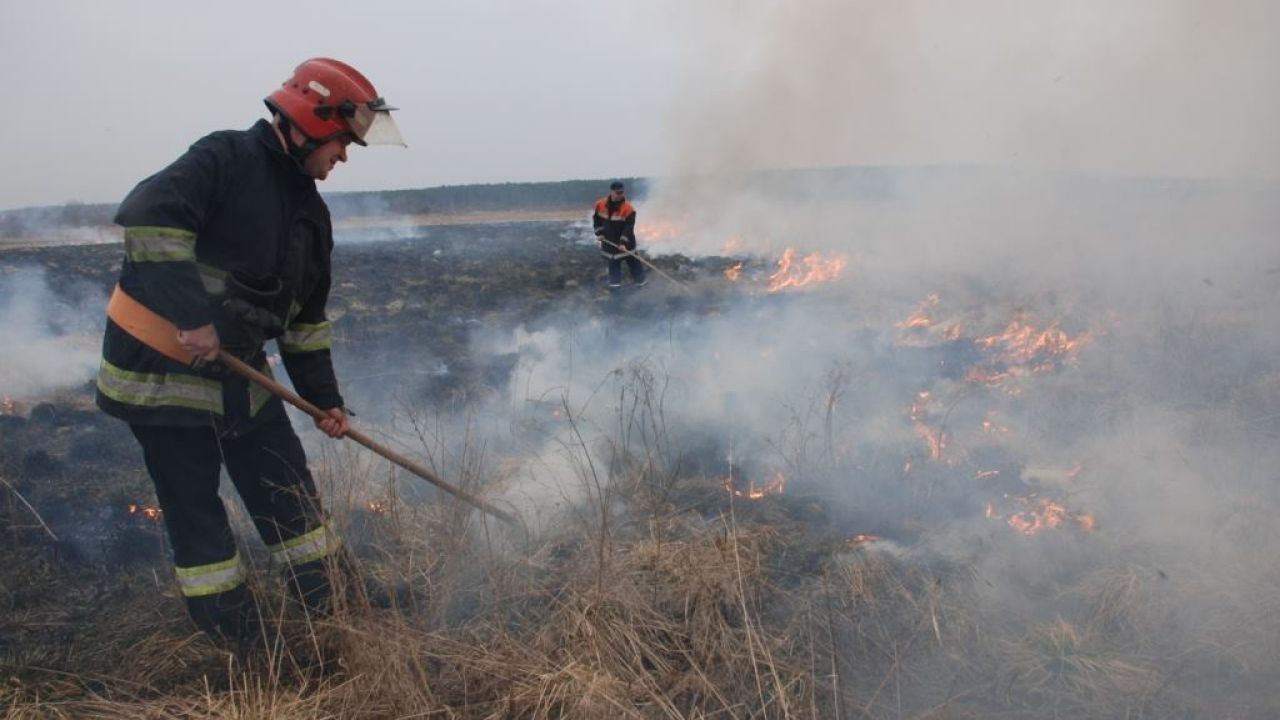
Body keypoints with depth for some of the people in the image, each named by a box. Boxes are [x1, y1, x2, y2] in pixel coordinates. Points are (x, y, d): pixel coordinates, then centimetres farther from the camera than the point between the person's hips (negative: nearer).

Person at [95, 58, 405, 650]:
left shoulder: (310, 211, 9)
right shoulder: (226, 158, -14)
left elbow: (306, 315, 15)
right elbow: (147, 217, -31)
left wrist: (324, 398, 14)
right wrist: (192, 314, -32)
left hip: (239, 370, 8)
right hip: (160, 369, -7)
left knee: (289, 490, 10)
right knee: (195, 511, 3)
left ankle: (333, 611, 24)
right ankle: (238, 646, 17)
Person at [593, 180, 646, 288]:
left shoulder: (628, 208, -22)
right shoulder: (601, 204, -11)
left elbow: (629, 227, -24)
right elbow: (596, 219, 5)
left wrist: (623, 242, -31)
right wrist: (599, 233, -2)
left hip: (625, 240, -3)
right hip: (608, 240, 3)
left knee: (632, 259, 5)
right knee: (613, 261, 14)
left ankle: (640, 279, 17)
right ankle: (615, 281, 27)